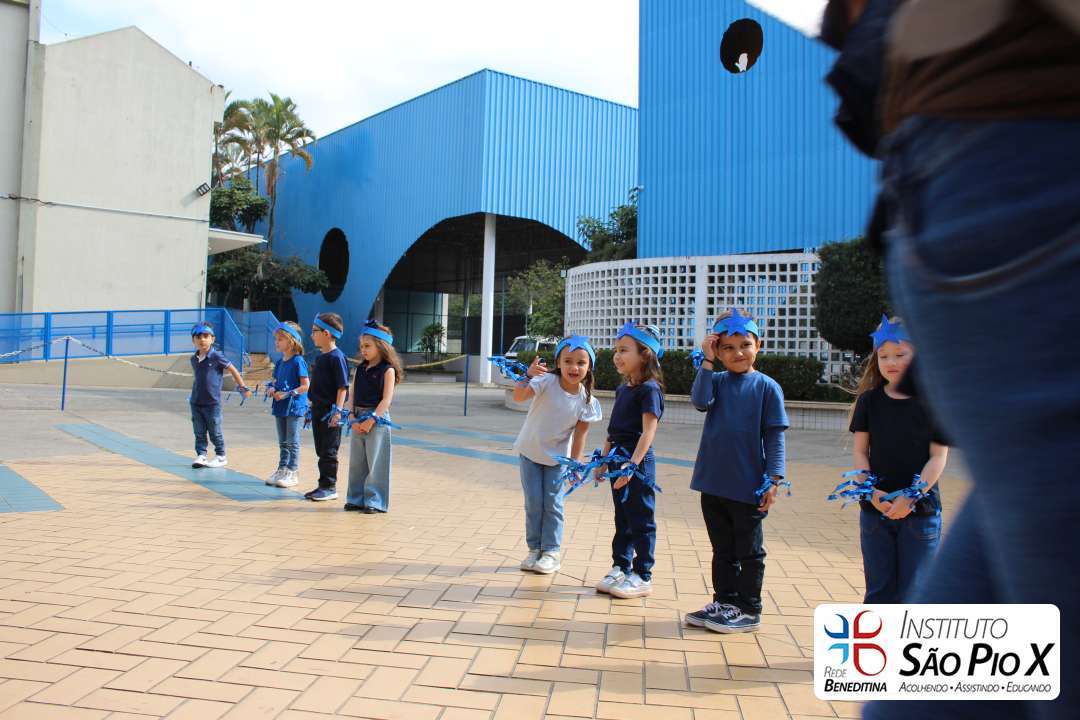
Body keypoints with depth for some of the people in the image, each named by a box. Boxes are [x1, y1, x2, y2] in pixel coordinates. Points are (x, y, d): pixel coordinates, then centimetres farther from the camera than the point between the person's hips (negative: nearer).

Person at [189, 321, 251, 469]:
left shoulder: (216, 356, -10)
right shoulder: (194, 358, 7)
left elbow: (233, 370, -5)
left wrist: (243, 388, -4)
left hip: (212, 403, -5)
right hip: (196, 402, 5)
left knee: (214, 432, 4)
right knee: (199, 432, 8)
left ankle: (221, 456, 16)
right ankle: (201, 455, 16)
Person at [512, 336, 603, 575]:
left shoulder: (587, 400, -15)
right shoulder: (547, 381, -22)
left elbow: (580, 434, -9)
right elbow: (518, 397, -37)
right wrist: (528, 376, -54)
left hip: (557, 457, 1)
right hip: (529, 451, 0)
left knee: (552, 504, 5)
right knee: (533, 503, 6)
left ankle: (551, 551, 17)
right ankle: (535, 549, 20)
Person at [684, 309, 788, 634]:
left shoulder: (767, 387, -5)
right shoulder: (716, 380, 4)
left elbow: (774, 437, -6)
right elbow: (700, 401, -17)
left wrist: (773, 479, -11)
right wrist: (707, 361, -18)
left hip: (748, 486, -4)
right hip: (713, 483, 4)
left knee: (749, 551, 10)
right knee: (722, 549, 16)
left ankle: (749, 610, 21)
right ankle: (725, 601, 29)